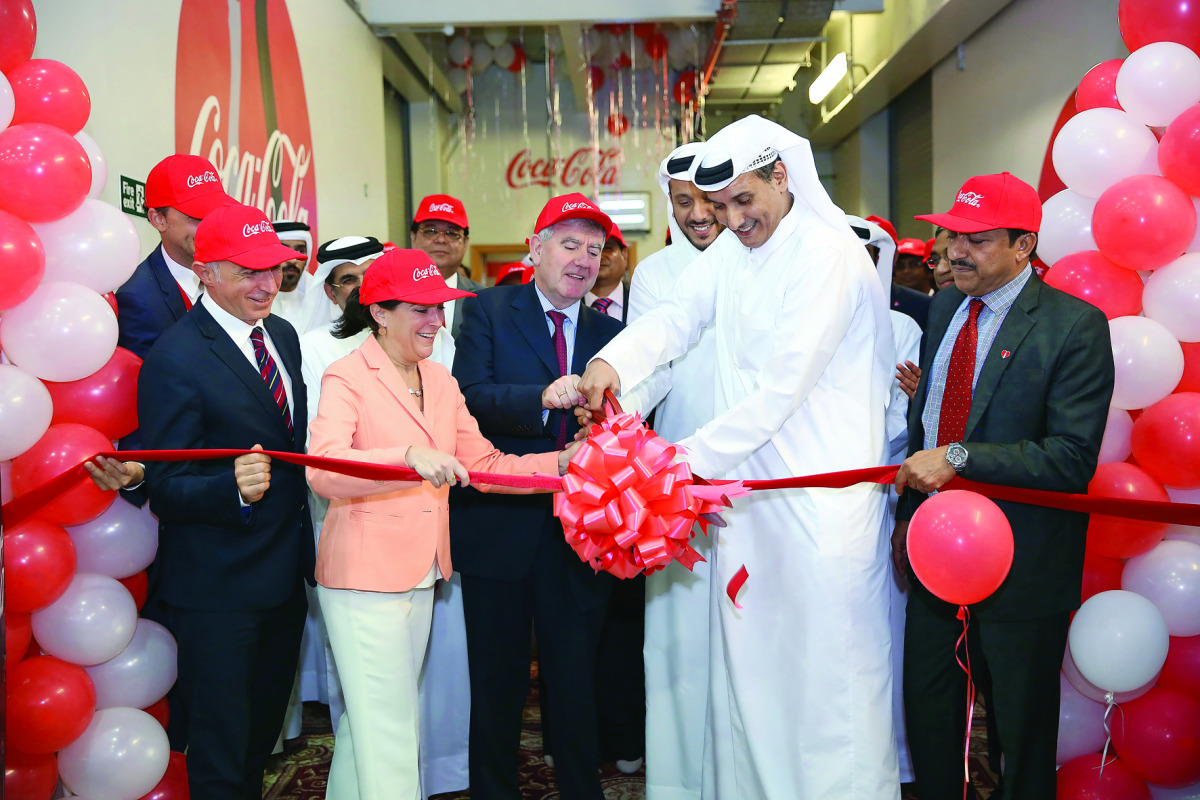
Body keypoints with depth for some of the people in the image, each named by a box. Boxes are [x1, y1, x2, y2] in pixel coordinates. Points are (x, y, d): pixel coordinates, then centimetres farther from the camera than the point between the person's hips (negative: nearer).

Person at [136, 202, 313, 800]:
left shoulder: (282, 335, 5)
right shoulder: (175, 359, -19)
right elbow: (164, 486, -19)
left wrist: (304, 549, 10)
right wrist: (234, 489, -38)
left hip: (285, 577, 7)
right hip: (215, 592, -7)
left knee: (262, 735, 24)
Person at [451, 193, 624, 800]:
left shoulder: (609, 332, 10)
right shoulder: (489, 311, 1)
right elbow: (470, 397, -14)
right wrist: (543, 399, -30)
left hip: (579, 536, 2)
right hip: (499, 523, -2)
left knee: (574, 677, 11)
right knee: (497, 680, 11)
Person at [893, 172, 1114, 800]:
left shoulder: (1075, 327, -14)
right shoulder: (943, 307, 6)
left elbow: (1074, 458, -22)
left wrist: (959, 457, -26)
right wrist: (908, 511, 11)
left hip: (1020, 567, -5)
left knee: (1021, 729, 13)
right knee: (925, 705, 16)